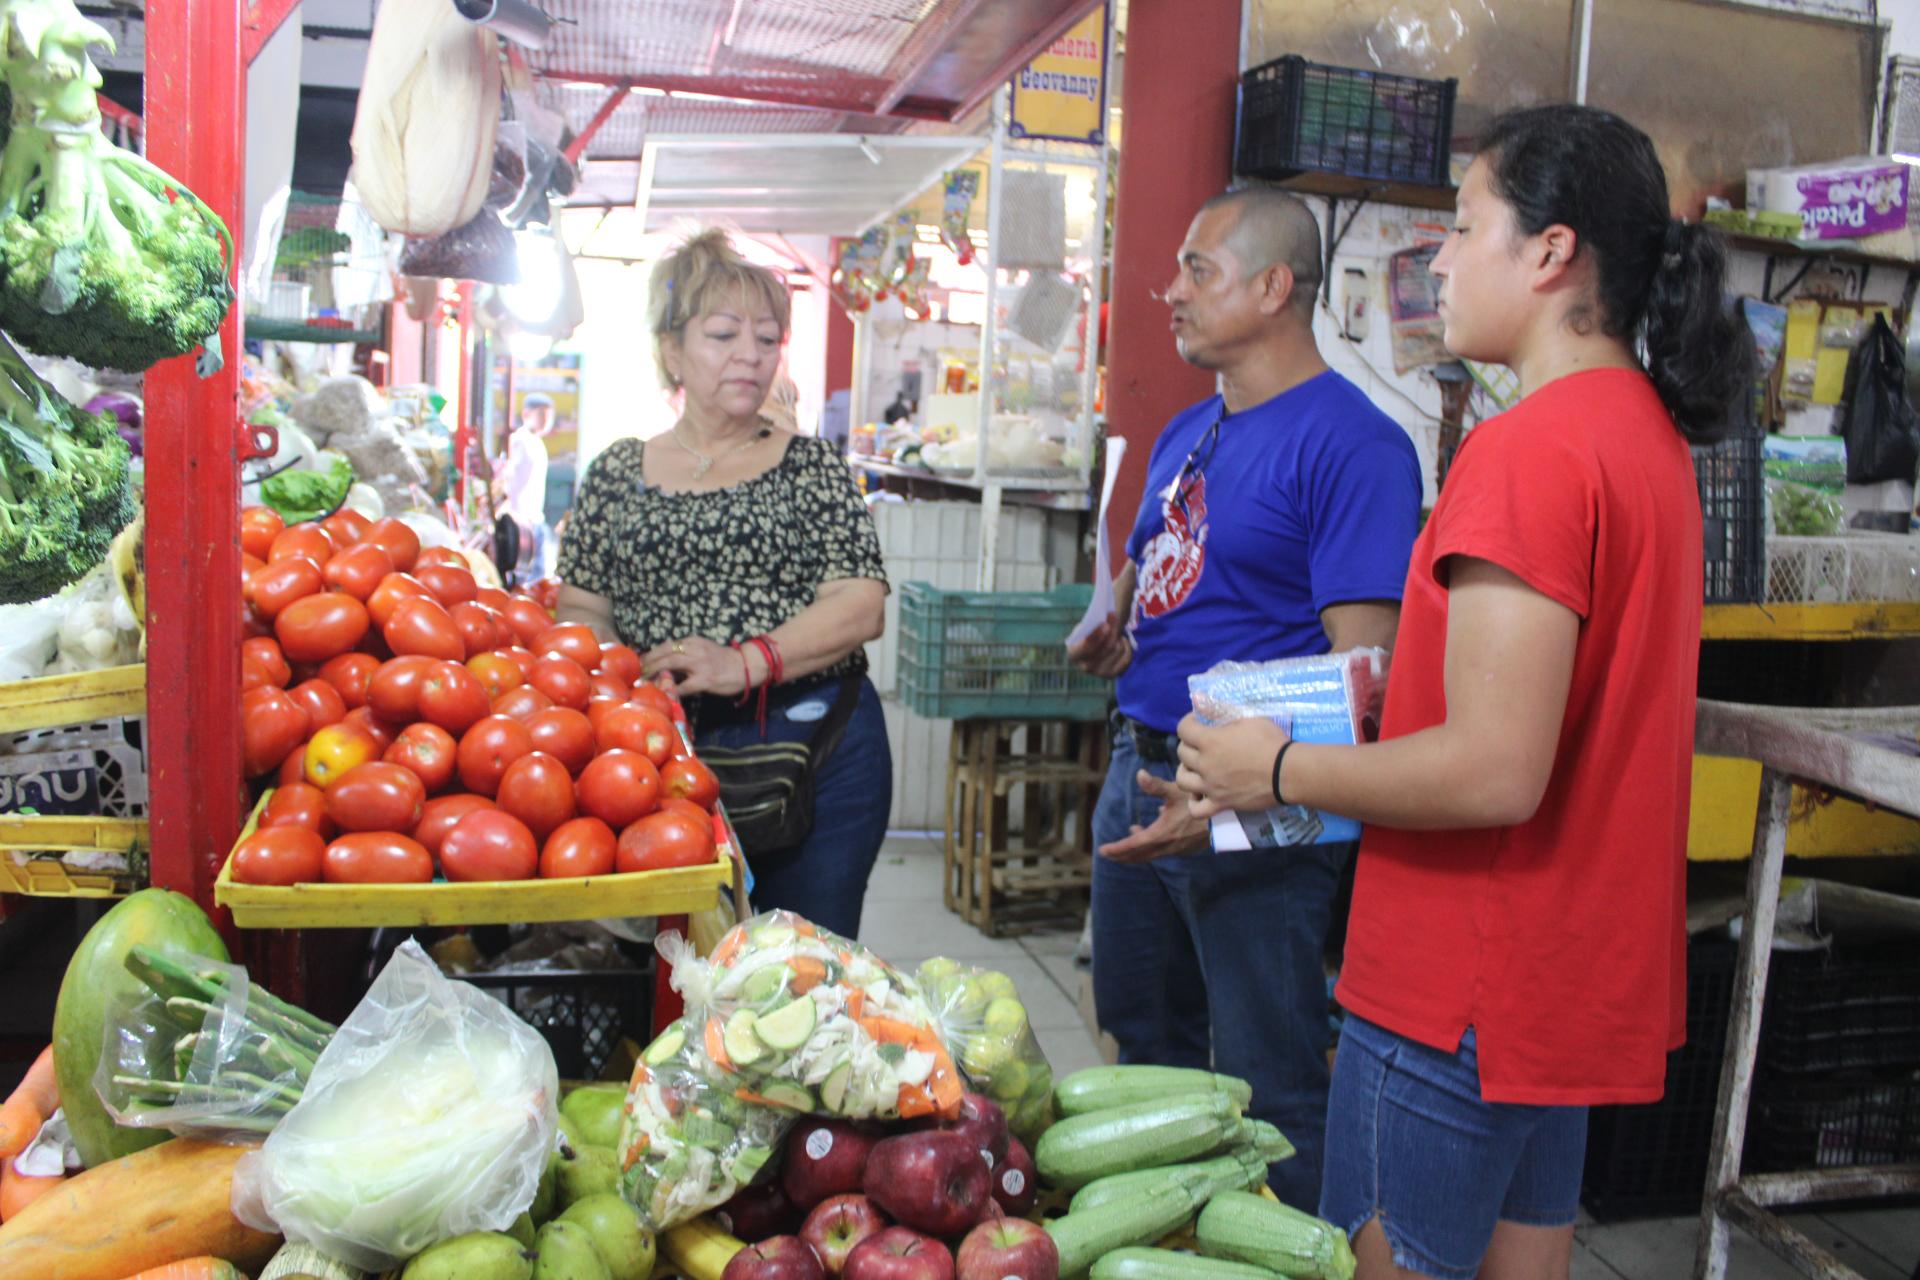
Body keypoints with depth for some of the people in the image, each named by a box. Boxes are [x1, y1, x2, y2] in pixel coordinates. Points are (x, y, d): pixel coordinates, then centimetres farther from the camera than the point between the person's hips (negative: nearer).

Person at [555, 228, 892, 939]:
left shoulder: (811, 466, 5)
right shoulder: (618, 473, 10)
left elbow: (861, 605, -5)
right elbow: (580, 610, 8)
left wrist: (746, 662, -19)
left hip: (814, 748, -1)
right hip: (661, 752, 1)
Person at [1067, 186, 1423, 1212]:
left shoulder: (1351, 443, -14)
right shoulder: (1186, 432, 13)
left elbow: (1361, 672, -21)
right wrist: (1112, 631, 2)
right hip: (1140, 768, 9)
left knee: (1269, 1087, 3)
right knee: (1146, 1048, 22)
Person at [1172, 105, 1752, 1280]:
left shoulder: (1531, 449, -21)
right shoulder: (1650, 433, 10)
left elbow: (1494, 773, -25)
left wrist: (1278, 770, -13)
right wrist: (1379, 685, 14)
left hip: (1463, 996, -10)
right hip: (1579, 974, 10)